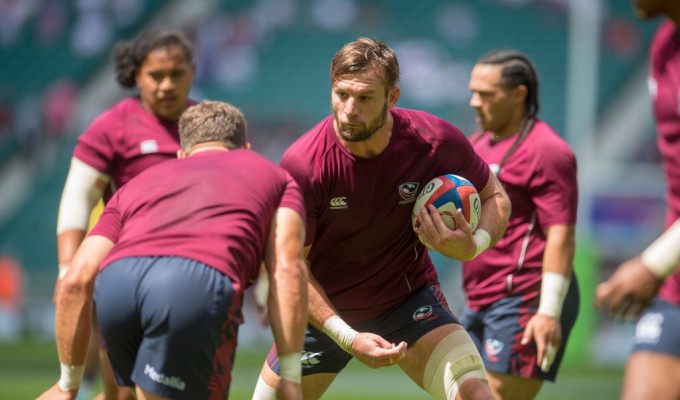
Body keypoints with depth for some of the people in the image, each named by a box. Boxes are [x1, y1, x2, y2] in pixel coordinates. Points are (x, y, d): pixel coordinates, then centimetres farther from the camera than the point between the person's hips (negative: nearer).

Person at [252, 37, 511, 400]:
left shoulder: (436, 141, -19)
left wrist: (472, 246, -25)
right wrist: (347, 338, -26)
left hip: (408, 298, 0)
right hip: (325, 311, 0)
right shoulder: (301, 164, -23)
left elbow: (495, 197, -2)